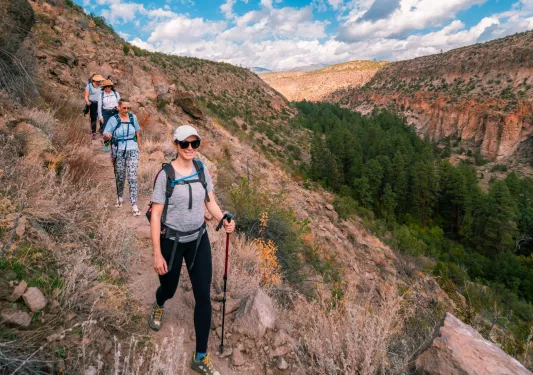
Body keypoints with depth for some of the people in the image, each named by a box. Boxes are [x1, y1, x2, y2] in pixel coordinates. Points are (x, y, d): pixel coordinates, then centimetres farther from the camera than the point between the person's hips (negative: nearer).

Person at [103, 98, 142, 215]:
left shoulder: (133, 117, 1)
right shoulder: (113, 120, -6)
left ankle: (134, 204, -7)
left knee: (132, 177, -9)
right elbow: (105, 136, -6)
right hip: (118, 152, 0)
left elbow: (137, 133, 11)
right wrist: (107, 136, -31)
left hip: (132, 151, 0)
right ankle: (120, 197, 39)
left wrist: (139, 149, 13)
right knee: (120, 177, 13)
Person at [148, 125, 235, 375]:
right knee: (169, 289, 20)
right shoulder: (166, 174, -16)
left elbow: (210, 202, 5)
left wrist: (224, 221, -14)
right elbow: (156, 216, -13)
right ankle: (158, 306, 62)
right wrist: (157, 254, -14)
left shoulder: (202, 169, -4)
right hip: (172, 241, -3)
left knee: (204, 297, 3)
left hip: (199, 239, 3)